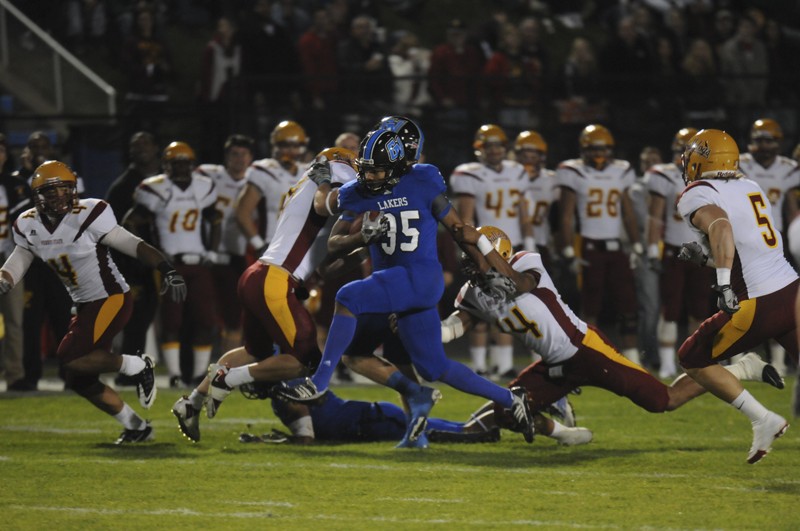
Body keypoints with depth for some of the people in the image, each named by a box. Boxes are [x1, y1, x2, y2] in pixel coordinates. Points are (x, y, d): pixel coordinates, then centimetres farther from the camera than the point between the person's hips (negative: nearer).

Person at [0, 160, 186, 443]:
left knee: (71, 358, -23)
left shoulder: (87, 216, -18)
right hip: (85, 304, 8)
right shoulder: (29, 226, 1)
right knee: (80, 380, 7)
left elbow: (132, 244, -16)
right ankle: (136, 427, 21)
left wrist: (167, 270, -26)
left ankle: (137, 366, -4)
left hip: (111, 298, -8)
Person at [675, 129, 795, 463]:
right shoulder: (751, 188, 19)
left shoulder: (696, 196, -3)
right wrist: (705, 258, 27)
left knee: (693, 358, 12)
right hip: (792, 289, 7)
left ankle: (762, 420, 5)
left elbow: (721, 225, -25)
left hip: (759, 305, -7)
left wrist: (724, 283, -31)